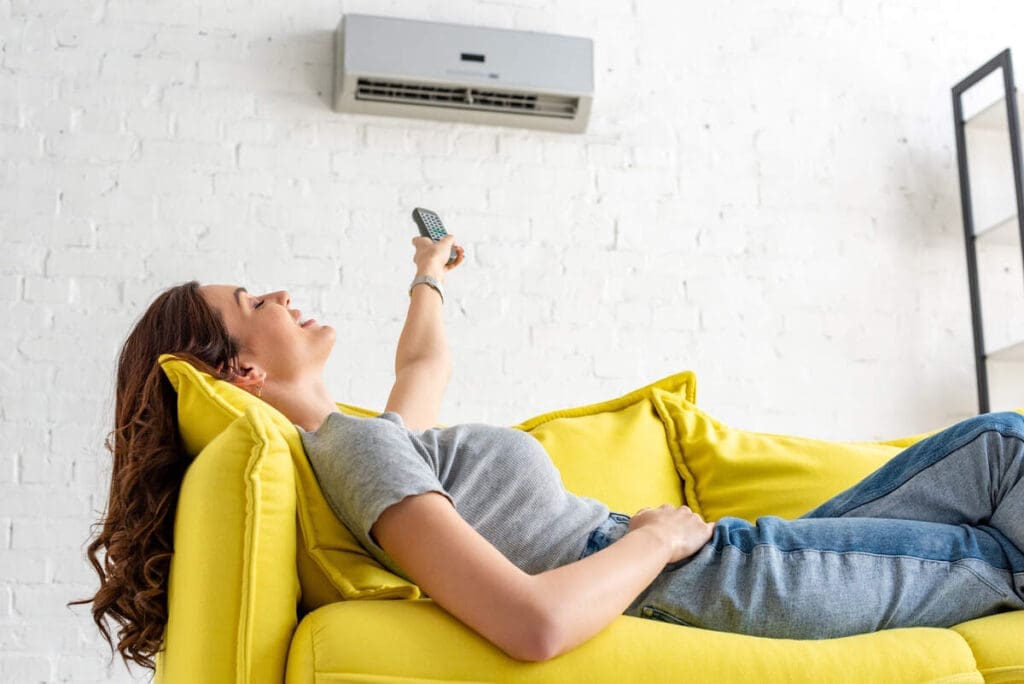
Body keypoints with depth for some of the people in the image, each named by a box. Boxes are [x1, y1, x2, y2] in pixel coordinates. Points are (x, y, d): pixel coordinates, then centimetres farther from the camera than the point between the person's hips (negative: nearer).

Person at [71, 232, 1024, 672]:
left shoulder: (361, 445, 10)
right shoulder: (355, 448, -21)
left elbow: (426, 366, 34)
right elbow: (533, 622, -34)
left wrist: (428, 275, 49)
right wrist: (654, 536, -18)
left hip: (707, 560, 10)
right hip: (712, 582, -10)